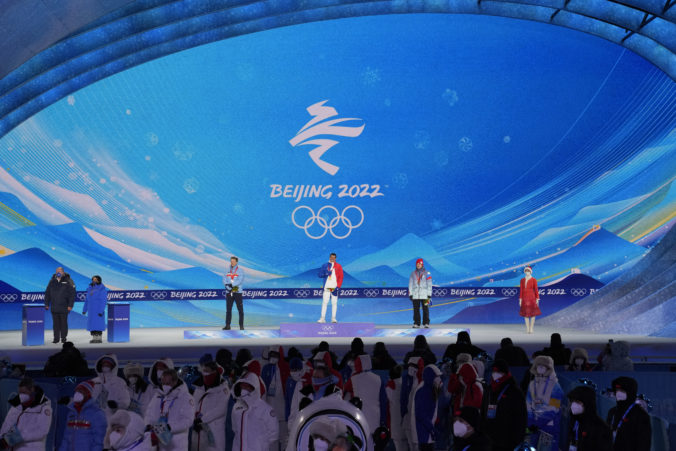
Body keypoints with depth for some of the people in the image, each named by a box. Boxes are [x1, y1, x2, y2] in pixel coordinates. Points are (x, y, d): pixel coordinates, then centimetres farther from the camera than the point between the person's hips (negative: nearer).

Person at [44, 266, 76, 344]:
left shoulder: (68, 281, -3)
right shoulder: (52, 281, 8)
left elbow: (72, 294, -5)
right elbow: (47, 293, 14)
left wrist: (70, 305, -11)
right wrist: (47, 304, 8)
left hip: (64, 307, -3)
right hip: (54, 307, 3)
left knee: (63, 323, 2)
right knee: (56, 323, 5)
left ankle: (63, 338, 10)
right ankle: (56, 338, 11)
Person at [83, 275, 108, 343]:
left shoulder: (102, 289, -10)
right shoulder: (90, 288, 11)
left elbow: (104, 301, -15)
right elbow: (87, 300, 14)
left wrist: (101, 311, -21)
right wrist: (84, 309, 10)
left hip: (99, 309, -7)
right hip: (91, 309, 7)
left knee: (98, 323, -7)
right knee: (92, 323, 5)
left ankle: (100, 338, -2)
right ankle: (94, 338, 10)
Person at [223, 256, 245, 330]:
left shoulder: (240, 271, 0)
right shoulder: (227, 271, 12)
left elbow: (240, 280, -12)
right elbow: (224, 280, 5)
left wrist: (232, 285, -20)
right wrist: (228, 287, -13)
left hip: (237, 292, -4)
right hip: (229, 292, 4)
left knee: (240, 309, -4)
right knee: (228, 309, 5)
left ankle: (241, 326, 0)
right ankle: (227, 325, 9)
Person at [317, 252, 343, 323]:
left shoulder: (338, 266, 6)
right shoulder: (324, 266, 10)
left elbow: (341, 277, 2)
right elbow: (319, 275, 7)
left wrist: (338, 287, -8)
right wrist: (326, 273, -13)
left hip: (335, 287, -1)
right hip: (327, 287, 1)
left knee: (334, 303, 2)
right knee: (324, 302, -4)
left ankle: (333, 318, 5)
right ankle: (322, 318, -4)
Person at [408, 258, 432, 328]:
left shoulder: (427, 273, 3)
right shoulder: (413, 274, 11)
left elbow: (429, 284, 1)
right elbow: (410, 285, 12)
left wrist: (429, 295, -4)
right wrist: (410, 294, 5)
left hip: (424, 295, -2)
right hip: (415, 295, 2)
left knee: (425, 309, -4)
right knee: (416, 310, 1)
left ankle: (426, 323, 1)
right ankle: (416, 323, 6)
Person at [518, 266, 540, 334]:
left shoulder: (533, 280, -3)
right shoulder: (522, 280, 7)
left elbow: (536, 290, -3)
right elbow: (521, 290, 7)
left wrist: (537, 299, -6)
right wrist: (520, 299, 3)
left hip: (532, 297, -3)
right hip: (524, 298, 3)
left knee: (532, 313, -1)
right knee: (525, 313, 4)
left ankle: (531, 328, 6)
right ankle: (527, 328, 10)